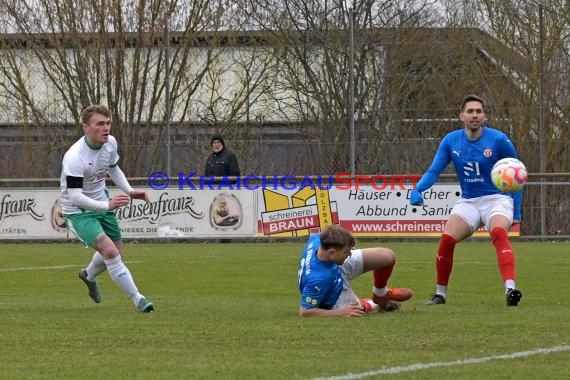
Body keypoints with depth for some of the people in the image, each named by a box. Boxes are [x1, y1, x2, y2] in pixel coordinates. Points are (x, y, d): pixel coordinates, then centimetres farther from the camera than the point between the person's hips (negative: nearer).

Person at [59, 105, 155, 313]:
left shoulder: (110, 143, -7)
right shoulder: (74, 158, -31)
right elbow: (75, 197, -34)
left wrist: (129, 191, 2)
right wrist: (108, 205, -44)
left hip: (102, 204, 8)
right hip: (77, 211, -8)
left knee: (116, 253, 19)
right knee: (110, 251, -24)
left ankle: (89, 276, 51)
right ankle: (137, 299, -17)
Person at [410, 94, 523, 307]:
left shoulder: (498, 140, -9)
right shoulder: (451, 141, -1)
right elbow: (433, 171, 0)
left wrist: (517, 213, 0)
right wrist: (417, 190, -21)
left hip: (497, 199, -3)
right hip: (467, 202, 3)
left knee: (499, 233, -34)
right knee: (446, 239, -18)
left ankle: (510, 289, -48)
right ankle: (440, 294, 1)